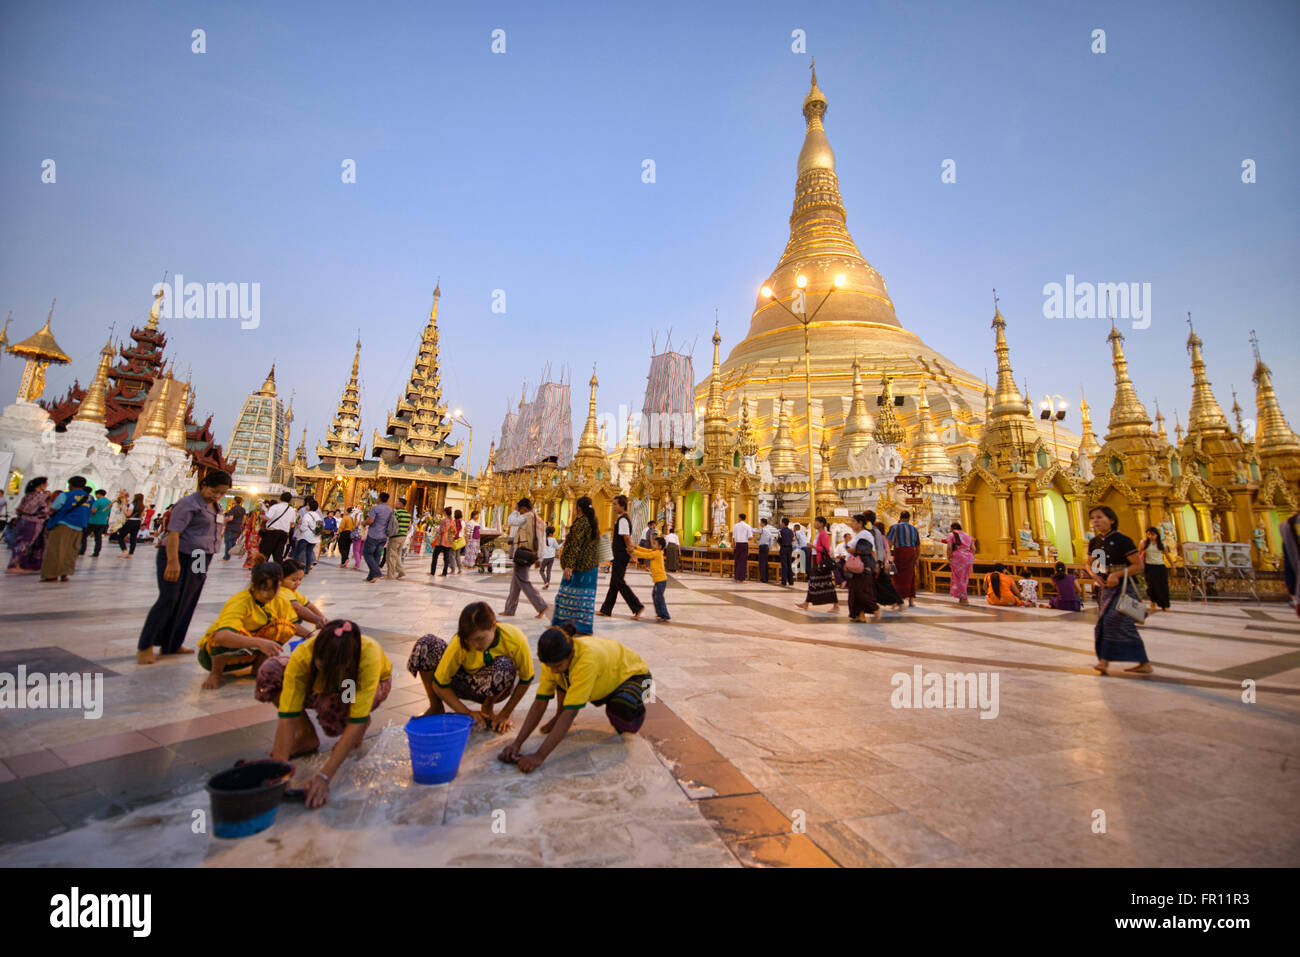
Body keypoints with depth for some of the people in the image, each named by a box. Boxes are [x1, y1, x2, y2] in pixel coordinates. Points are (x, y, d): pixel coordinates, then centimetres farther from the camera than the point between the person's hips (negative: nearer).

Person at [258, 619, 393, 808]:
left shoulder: (369, 655, -42)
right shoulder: (301, 657, -36)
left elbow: (356, 722, -41)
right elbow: (287, 717, -33)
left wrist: (324, 777, -45)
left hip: (375, 683, -3)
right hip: (321, 687, 3)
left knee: (332, 704, -37)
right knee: (270, 670, -24)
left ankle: (362, 727, -2)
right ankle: (307, 736, -6)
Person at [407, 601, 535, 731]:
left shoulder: (515, 640, -30)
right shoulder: (459, 644, -27)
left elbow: (526, 680, -16)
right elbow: (439, 685, -18)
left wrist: (505, 714, -16)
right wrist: (467, 713, -23)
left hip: (495, 690, -1)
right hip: (467, 685, 1)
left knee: (505, 665, -41)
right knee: (427, 643, -23)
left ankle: (488, 707, -7)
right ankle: (436, 707, -5)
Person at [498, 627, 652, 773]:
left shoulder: (588, 660, -42)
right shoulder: (554, 659, -22)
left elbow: (571, 712, -43)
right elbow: (540, 702, -18)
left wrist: (539, 756, -44)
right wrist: (517, 743, -26)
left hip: (633, 673, -6)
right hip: (602, 682, 6)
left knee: (620, 707, -37)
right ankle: (560, 718, 8)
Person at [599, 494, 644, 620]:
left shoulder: (622, 520, -17)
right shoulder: (625, 518, 14)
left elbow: (626, 537, -22)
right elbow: (627, 537, 19)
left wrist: (629, 551, -12)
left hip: (621, 555, -10)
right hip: (619, 555, 10)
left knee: (619, 583, -6)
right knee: (614, 582, 14)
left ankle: (637, 607, -4)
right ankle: (606, 610, 23)